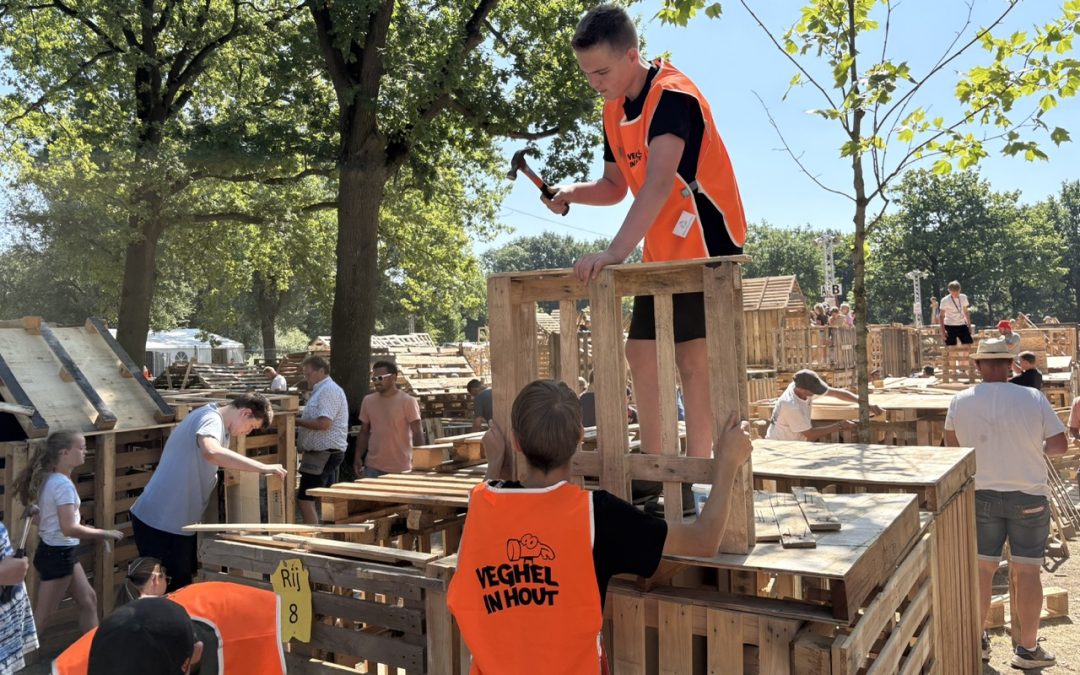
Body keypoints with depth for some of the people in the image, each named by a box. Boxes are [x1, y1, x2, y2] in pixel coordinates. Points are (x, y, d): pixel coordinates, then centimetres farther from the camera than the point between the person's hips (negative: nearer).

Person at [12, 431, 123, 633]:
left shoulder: (49, 478, 6)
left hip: (54, 550, 10)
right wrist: (104, 534, -20)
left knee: (88, 600, 16)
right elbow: (69, 528, -29)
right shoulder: (63, 484, -23)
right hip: (57, 554, -10)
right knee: (42, 616, 2)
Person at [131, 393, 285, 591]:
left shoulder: (214, 420, 14)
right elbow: (211, 452, -40)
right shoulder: (211, 419, -17)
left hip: (175, 522, 10)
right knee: (175, 591, -5)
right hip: (161, 522, -10)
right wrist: (263, 467, -36)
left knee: (181, 587, 12)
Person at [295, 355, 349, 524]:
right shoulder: (322, 390, 19)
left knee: (304, 499, -9)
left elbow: (324, 423, -25)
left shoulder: (328, 390, -15)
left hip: (322, 454, -11)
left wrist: (297, 421, -16)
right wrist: (299, 428, 10)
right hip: (329, 453, 11)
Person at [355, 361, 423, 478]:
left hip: (401, 468, -4)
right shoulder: (368, 401, 7)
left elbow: (417, 433, -8)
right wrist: (358, 458, 5)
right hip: (373, 467, 4)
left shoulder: (408, 401, -6)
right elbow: (364, 432, 14)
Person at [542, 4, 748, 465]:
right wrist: (572, 194, -6)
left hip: (706, 243, -9)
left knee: (693, 359, -9)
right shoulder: (613, 111, 7)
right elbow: (615, 186, 14)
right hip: (662, 251, 9)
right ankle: (654, 469, 19)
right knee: (640, 352, 9)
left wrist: (615, 251, -42)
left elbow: (659, 183, -34)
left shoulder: (672, 96, -20)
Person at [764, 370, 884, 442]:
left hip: (794, 444, 8)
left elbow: (837, 392, -6)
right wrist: (840, 425, -17)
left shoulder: (804, 386, -12)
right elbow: (811, 435, -23)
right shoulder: (791, 406, -33)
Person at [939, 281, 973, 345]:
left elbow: (966, 312, 14)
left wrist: (969, 325, 11)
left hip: (962, 325, 5)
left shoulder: (963, 298, 3)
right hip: (950, 326, -5)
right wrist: (943, 331, -15)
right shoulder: (945, 300, -11)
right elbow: (941, 316, -9)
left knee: (969, 344, 0)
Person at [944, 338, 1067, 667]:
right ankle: (1027, 648, 17)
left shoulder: (960, 401, -6)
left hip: (980, 495, 2)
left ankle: (977, 640, 23)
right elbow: (1060, 444, -6)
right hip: (1028, 496, -2)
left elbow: (951, 442, 11)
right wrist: (1037, 447, 14)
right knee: (1027, 571, 8)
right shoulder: (1033, 398, -12)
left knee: (981, 568, 12)